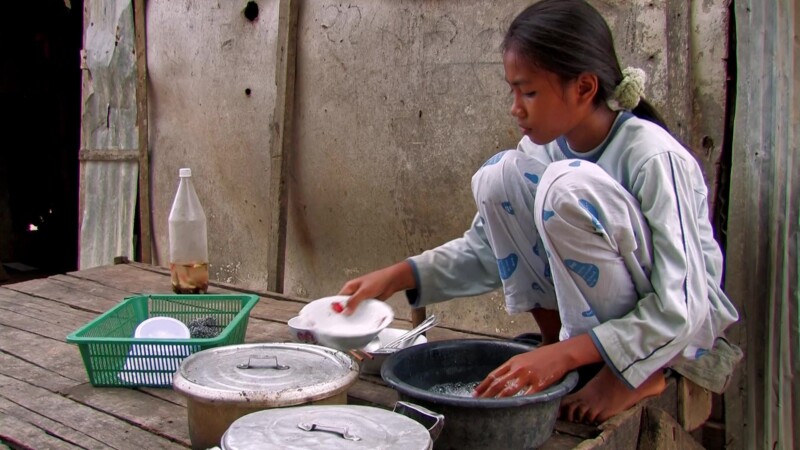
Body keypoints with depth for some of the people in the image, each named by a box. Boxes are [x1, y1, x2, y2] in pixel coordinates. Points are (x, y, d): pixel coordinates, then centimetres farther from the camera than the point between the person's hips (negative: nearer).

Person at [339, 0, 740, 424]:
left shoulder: (653, 157, -25)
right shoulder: (543, 149, -5)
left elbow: (680, 308, -27)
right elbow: (486, 248, -2)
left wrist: (566, 354, -33)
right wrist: (398, 276, -15)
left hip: (688, 321, -6)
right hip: (591, 312, 6)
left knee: (568, 185, -31)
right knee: (499, 176, -12)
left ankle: (636, 371, -15)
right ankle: (556, 333, -3)